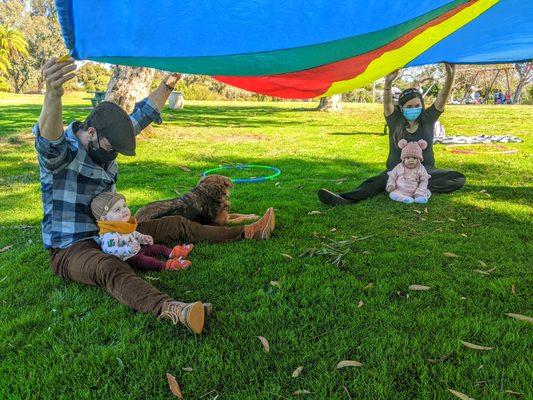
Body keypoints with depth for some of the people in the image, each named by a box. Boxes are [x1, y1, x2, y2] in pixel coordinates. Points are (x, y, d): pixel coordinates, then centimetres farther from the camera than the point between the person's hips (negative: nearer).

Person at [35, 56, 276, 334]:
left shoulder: (104, 142, 4)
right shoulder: (59, 152, -19)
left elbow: (143, 115, 10)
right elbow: (49, 140, -45)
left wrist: (169, 82, 4)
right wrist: (53, 94, -64)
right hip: (70, 248, -8)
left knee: (177, 225, 6)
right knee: (111, 268, -41)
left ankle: (246, 233, 15)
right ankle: (169, 309, -68)